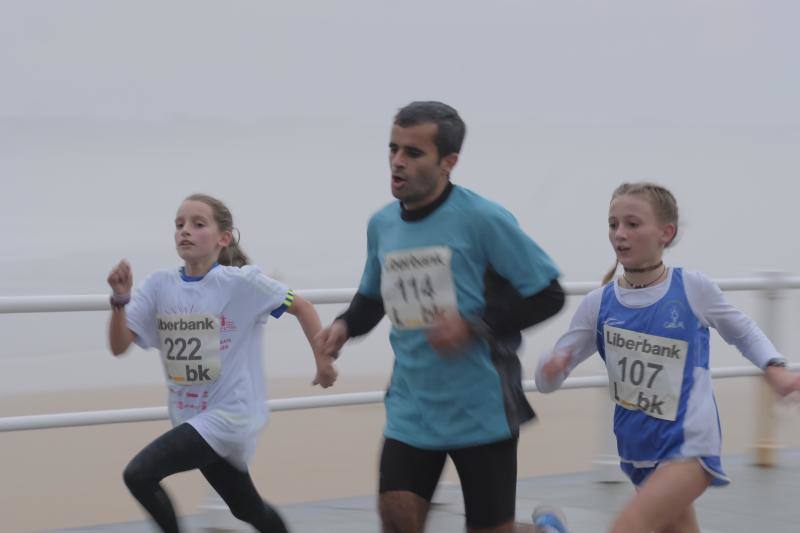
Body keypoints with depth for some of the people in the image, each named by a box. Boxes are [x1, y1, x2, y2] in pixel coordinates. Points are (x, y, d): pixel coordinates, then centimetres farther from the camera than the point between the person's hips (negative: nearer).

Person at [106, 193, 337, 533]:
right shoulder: (160, 285, 0)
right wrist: (120, 299, -19)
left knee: (138, 475, -20)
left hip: (229, 414, -6)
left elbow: (301, 307, -4)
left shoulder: (241, 282, -13)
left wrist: (323, 360, -4)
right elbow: (119, 346, -4)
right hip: (191, 417, 6)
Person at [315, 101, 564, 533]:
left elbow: (548, 296, -10)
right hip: (411, 412, 4)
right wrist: (345, 325, 2)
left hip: (482, 412, -4)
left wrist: (476, 326, -21)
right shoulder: (381, 224, 4)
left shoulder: (482, 219, -13)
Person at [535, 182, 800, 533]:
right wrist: (551, 368, -22)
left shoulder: (693, 289, -9)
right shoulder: (598, 304, -2)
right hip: (638, 448, 5)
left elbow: (742, 332, 11)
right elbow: (547, 381, 1)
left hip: (689, 445, -5)